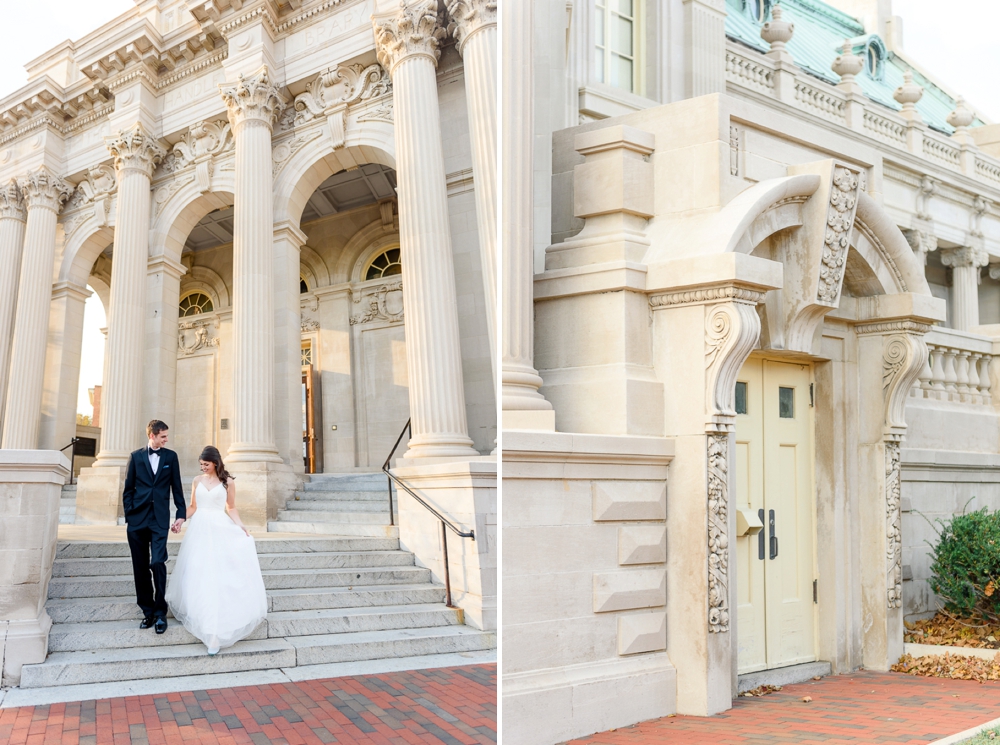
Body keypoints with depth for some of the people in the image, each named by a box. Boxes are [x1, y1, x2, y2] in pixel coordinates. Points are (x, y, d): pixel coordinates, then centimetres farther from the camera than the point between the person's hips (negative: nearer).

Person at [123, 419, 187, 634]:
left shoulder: (170, 456, 8)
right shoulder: (136, 456, 8)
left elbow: (177, 487, 9)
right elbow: (128, 489, 8)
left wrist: (181, 514, 3)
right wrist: (128, 514, -1)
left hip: (160, 519, -1)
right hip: (137, 520, 1)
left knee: (158, 563, -13)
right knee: (140, 568, 4)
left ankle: (160, 612, -4)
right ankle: (147, 610, 14)